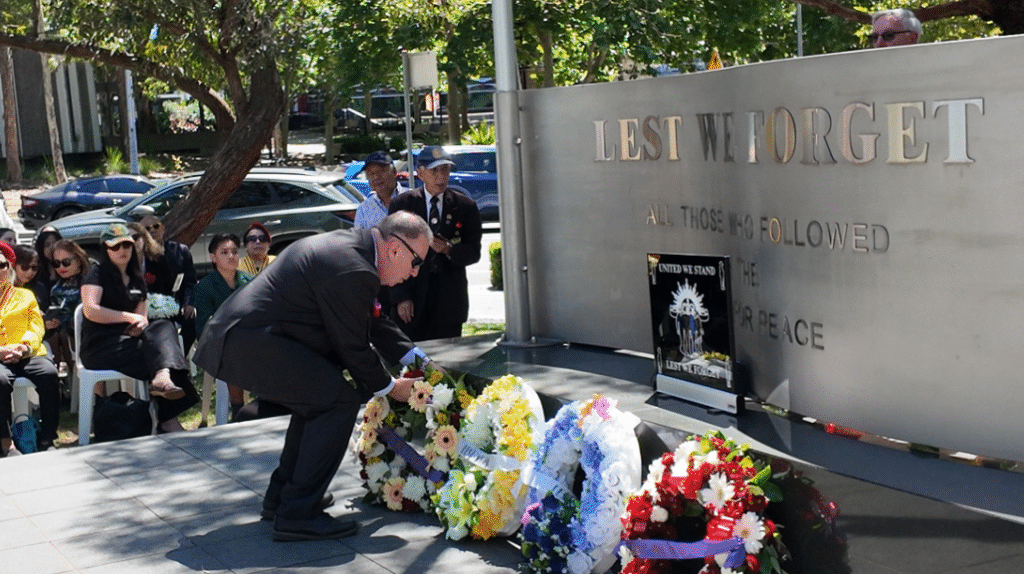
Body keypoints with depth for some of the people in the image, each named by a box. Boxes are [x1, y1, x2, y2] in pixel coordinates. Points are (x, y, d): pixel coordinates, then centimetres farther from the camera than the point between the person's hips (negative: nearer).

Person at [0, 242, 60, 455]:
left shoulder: (25, 295, 22)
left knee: (49, 373, -30)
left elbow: (37, 327, 11)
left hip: (28, 356, 2)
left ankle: (47, 438, -24)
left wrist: (24, 347, -11)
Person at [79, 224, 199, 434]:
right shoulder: (96, 275, 2)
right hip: (99, 345, -6)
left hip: (128, 340, 6)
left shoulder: (137, 280, 22)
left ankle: (161, 378, -44)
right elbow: (90, 310, -14)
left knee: (164, 327, -24)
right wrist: (129, 317, -13)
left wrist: (141, 324, -4)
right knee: (162, 350, -25)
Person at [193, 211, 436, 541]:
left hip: (235, 335, 11)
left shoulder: (350, 244, 15)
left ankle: (281, 496, 29)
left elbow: (373, 321, 26)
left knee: (318, 398, 23)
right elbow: (353, 347, -9)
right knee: (340, 401, -14)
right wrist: (388, 387, 7)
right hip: (250, 343, -11)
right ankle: (297, 514, -10)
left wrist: (418, 359, 25)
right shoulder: (352, 272, -19)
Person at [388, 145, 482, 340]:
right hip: (412, 299, -1)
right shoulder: (401, 205, 4)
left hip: (449, 301, 1)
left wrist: (449, 249, -15)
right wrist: (401, 296, -8)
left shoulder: (465, 207, 6)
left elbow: (473, 253, 7)